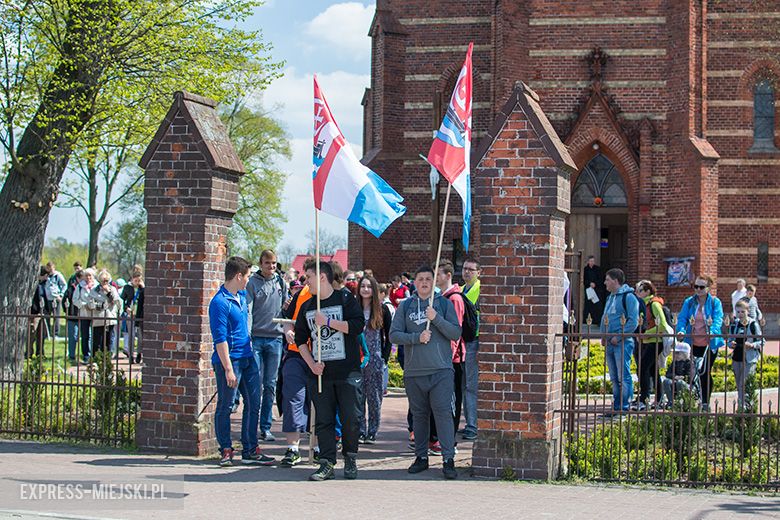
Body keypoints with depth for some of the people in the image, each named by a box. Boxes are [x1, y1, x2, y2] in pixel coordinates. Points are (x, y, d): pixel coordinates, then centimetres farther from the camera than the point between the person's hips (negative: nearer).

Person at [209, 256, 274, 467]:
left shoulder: (242, 295, 11)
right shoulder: (219, 303, -16)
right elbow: (220, 339, -19)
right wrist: (228, 369, -22)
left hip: (248, 358, 9)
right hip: (230, 360, -9)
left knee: (253, 404, 9)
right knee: (225, 406, 2)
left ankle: (250, 450, 15)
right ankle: (226, 451, 10)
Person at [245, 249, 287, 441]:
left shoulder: (281, 283, 12)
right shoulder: (253, 283, 0)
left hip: (275, 338, 4)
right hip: (256, 338, -4)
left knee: (270, 385, 5)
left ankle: (266, 427, 10)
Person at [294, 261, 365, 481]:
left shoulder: (345, 299, -1)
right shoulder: (307, 307, 13)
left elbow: (358, 325, -13)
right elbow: (300, 339, 15)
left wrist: (328, 322, -14)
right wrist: (311, 364, 1)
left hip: (348, 371, -4)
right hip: (320, 372, 4)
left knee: (351, 419, -1)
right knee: (323, 420, 0)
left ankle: (350, 459, 15)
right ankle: (327, 464, 2)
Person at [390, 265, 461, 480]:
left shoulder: (444, 304, 6)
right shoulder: (405, 306, 10)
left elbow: (456, 333, -2)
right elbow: (394, 334, 2)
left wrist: (436, 318, -14)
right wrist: (417, 337, -12)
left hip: (441, 370, -2)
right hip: (413, 371, 2)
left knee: (443, 412, -10)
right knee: (419, 415, 10)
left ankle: (448, 459, -9)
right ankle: (421, 457, 19)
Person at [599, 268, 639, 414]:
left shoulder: (628, 297, -8)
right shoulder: (610, 297, 20)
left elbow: (633, 321, -15)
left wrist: (619, 337, -17)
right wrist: (603, 336, 12)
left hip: (623, 343, -9)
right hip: (610, 343, 9)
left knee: (623, 377, -8)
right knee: (614, 378, 11)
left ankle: (624, 407, -6)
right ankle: (616, 407, 15)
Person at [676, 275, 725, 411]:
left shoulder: (715, 302, -2)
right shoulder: (689, 302, 6)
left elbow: (718, 320, -13)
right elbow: (682, 318, -1)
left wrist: (712, 332, -33)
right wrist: (681, 331, -22)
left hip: (709, 344, -2)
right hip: (693, 343, 2)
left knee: (705, 372, 0)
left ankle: (706, 403, 10)